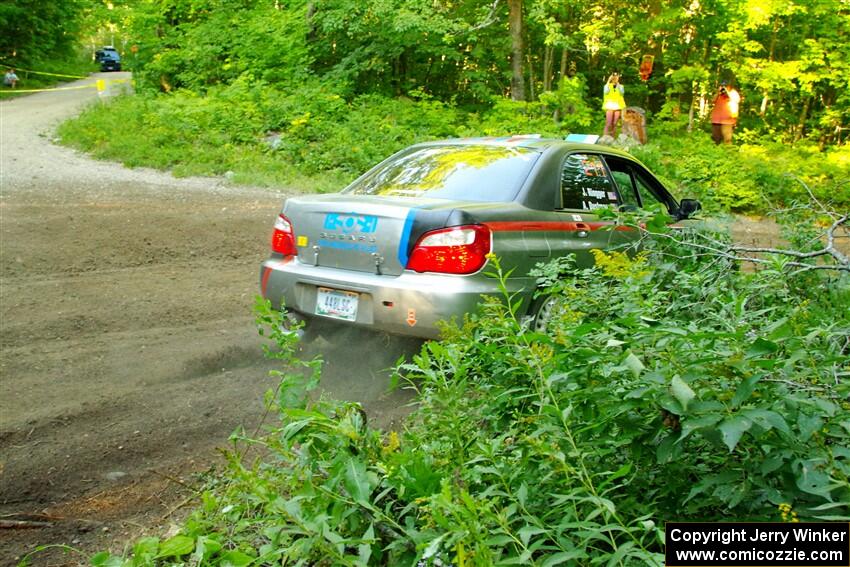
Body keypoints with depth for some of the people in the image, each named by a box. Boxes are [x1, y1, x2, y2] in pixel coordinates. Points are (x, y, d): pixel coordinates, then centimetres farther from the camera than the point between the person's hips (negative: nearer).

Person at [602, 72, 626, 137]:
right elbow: (606, 92, -15)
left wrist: (617, 83, -14)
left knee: (614, 124, 0)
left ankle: (612, 138, 7)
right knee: (609, 123, -14)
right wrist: (608, 82, -15)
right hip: (609, 105, -2)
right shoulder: (608, 85, 6)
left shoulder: (620, 86, 12)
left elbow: (622, 92, -10)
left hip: (618, 106, 2)